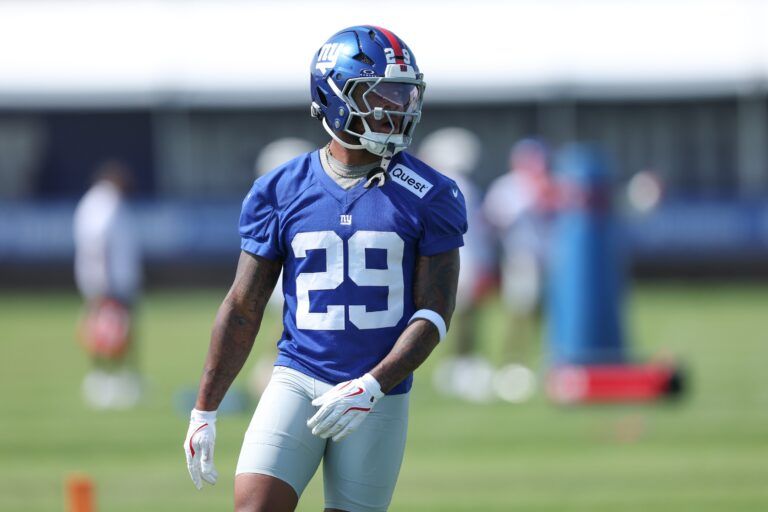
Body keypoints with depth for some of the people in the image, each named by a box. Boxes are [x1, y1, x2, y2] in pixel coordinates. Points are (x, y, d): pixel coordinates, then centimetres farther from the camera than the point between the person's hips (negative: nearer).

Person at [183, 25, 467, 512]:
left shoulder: (430, 197, -2)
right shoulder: (280, 192, 2)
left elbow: (434, 313, -4)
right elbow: (243, 308, 6)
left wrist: (370, 387, -18)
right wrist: (204, 410, 6)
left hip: (379, 396, -1)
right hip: (298, 380, 1)